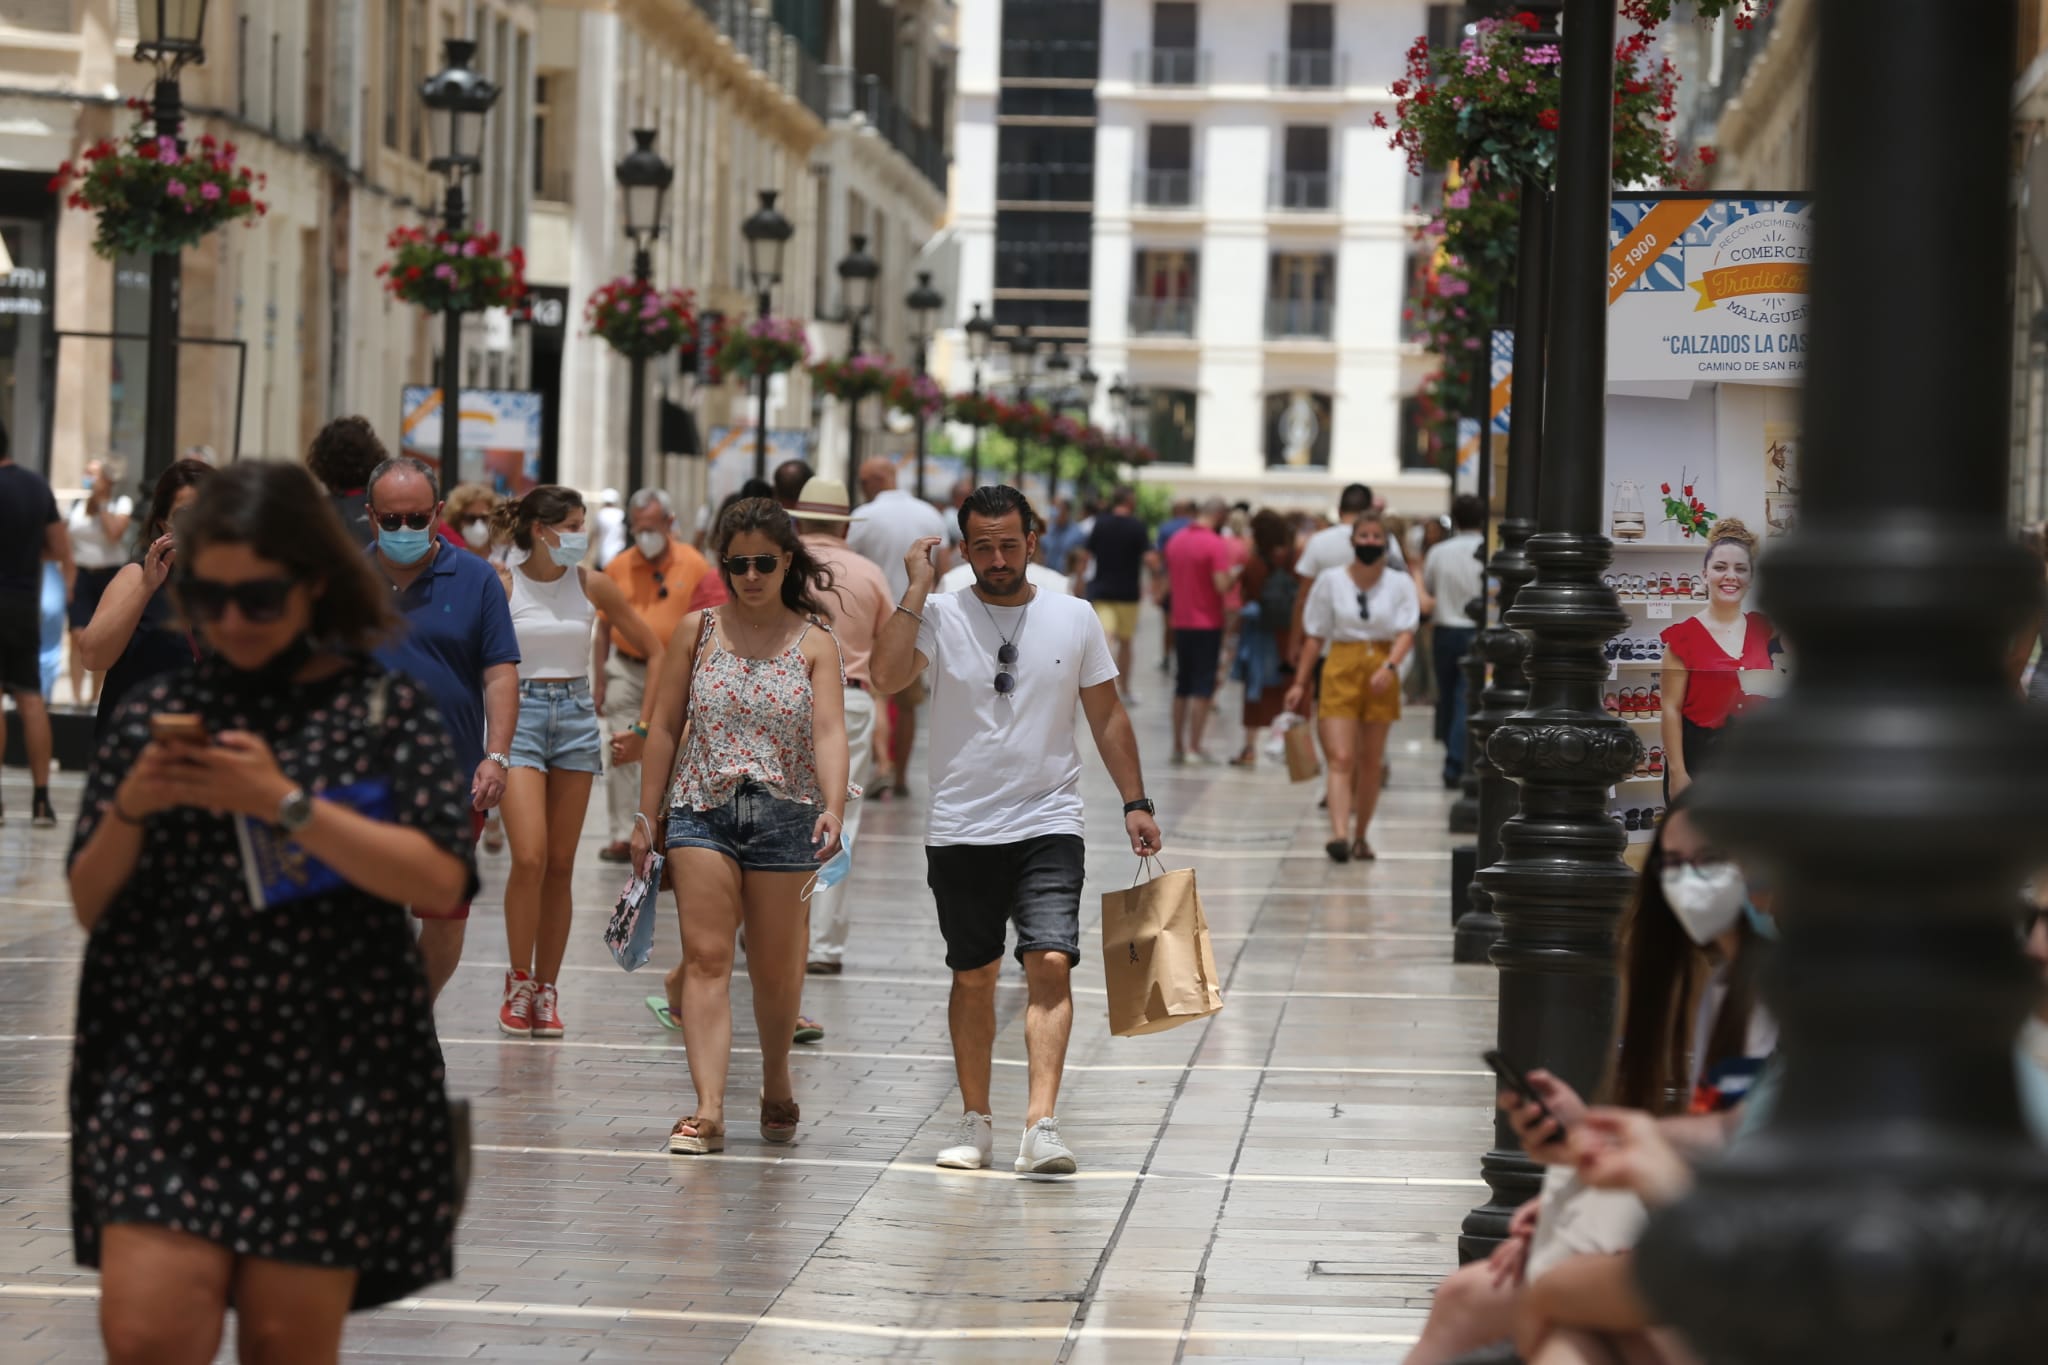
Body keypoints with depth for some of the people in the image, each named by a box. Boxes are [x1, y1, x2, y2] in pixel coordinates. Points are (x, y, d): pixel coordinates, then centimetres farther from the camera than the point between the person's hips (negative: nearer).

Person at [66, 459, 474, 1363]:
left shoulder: (385, 709, 2)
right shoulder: (155, 713, 10)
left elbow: (442, 882, -10)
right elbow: (87, 906, 11)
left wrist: (287, 804, -17)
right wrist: (128, 809, -9)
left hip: (328, 1074, -2)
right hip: (166, 1065, 2)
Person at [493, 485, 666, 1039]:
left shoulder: (592, 585, 4)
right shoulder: (501, 584, -5)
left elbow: (654, 652, 10)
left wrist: (644, 728, 7)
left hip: (575, 717, 3)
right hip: (518, 716, -3)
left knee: (561, 866, 4)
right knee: (530, 857, -15)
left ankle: (546, 992, 11)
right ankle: (518, 983, 0)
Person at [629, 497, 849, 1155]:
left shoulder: (814, 644, 1)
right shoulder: (697, 630, 6)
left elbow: (828, 732, -11)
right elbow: (665, 725, 9)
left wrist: (834, 809, -28)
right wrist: (645, 816, 6)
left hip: (784, 814, 0)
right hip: (702, 807, 1)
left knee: (774, 965, 8)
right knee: (706, 954, -10)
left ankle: (776, 1080, 33)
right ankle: (708, 1109, -15)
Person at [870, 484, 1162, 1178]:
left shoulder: (1074, 619, 4)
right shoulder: (941, 616, -2)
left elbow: (1107, 715, 12)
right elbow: (887, 675, -20)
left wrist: (1135, 803, 7)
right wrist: (917, 589, -15)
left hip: (1049, 826, 0)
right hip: (960, 830, 0)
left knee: (1051, 962, -15)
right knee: (973, 977, 9)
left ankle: (1041, 1125, -20)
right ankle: (975, 1119, 22)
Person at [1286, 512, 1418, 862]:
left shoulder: (1400, 584, 4)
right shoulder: (1331, 580, 5)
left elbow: (1406, 632, -6)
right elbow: (1315, 636, 9)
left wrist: (1390, 665, -24)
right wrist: (1300, 683, 6)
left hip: (1380, 675, 1)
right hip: (1341, 670, -1)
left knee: (1371, 762, 7)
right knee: (1341, 758, -13)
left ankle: (1360, 837, 20)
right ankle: (1339, 835, -26)